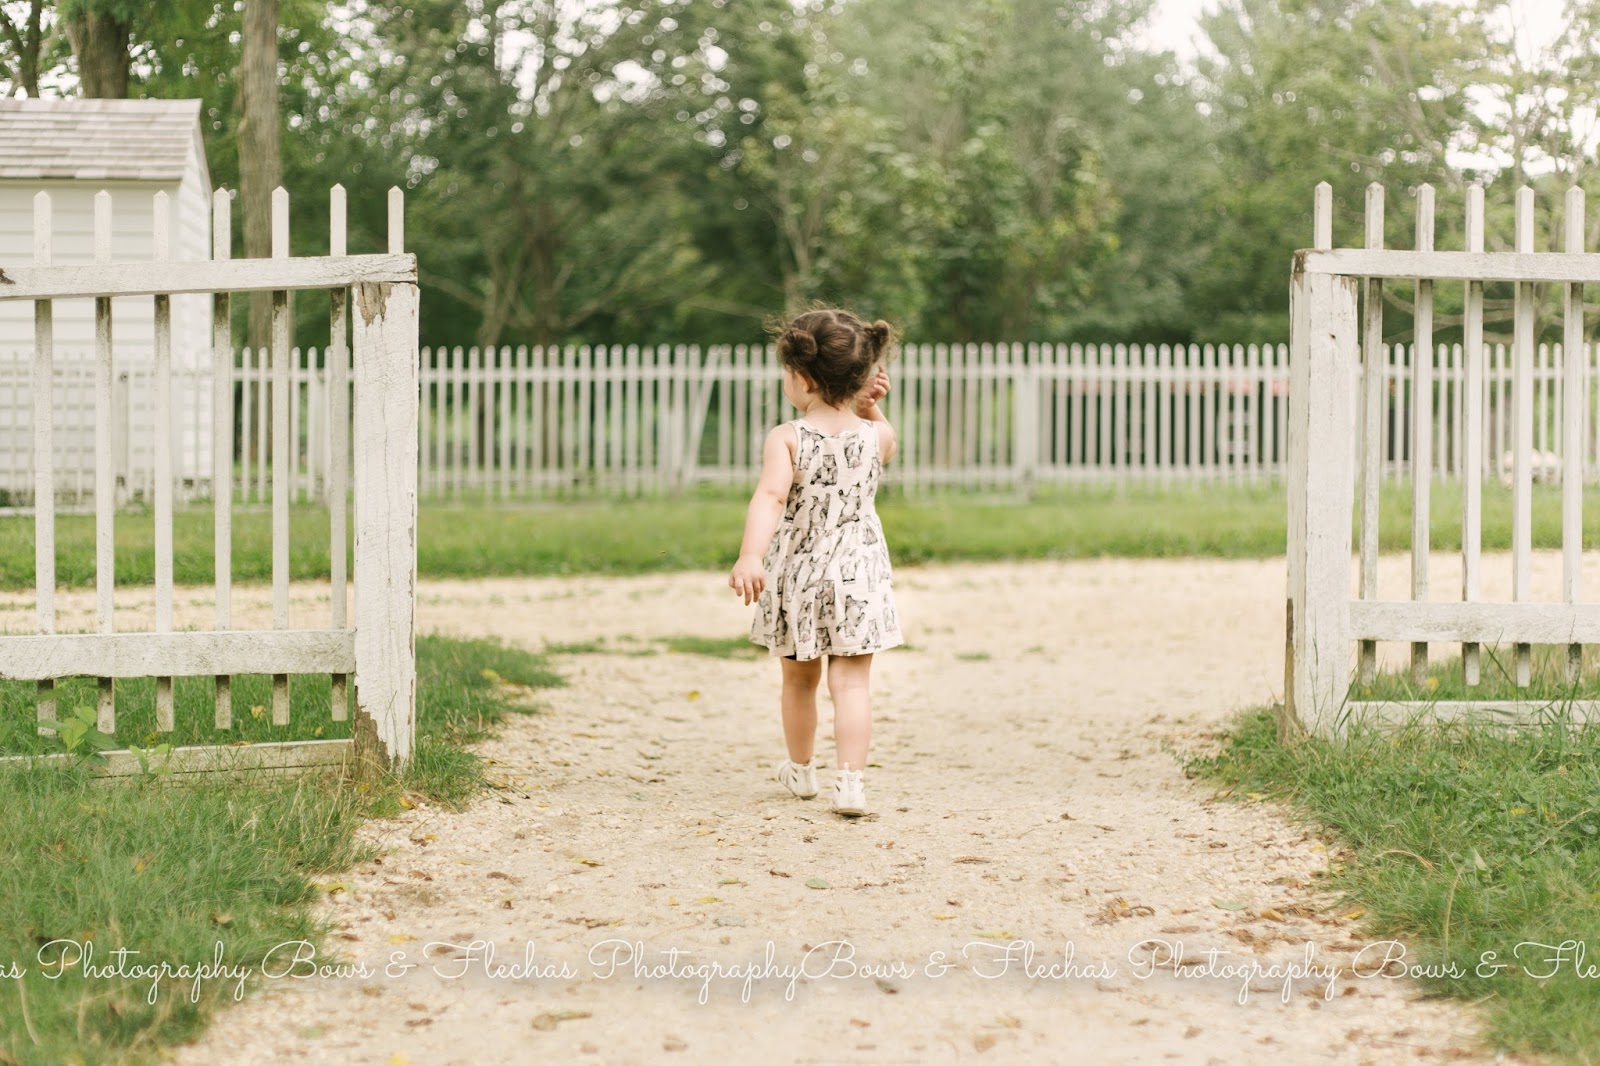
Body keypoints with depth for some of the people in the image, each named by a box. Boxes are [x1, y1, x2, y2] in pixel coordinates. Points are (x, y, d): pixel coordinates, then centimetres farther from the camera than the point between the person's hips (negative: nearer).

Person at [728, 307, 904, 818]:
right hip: (857, 577, 1)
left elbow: (770, 496, -30)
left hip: (795, 577, -1)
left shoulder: (786, 439, -15)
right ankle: (849, 780, -13)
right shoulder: (875, 436, -5)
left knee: (799, 681, 18)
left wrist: (749, 556, -40)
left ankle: (801, 770, 35)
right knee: (850, 682, 0)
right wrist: (869, 407, 5)